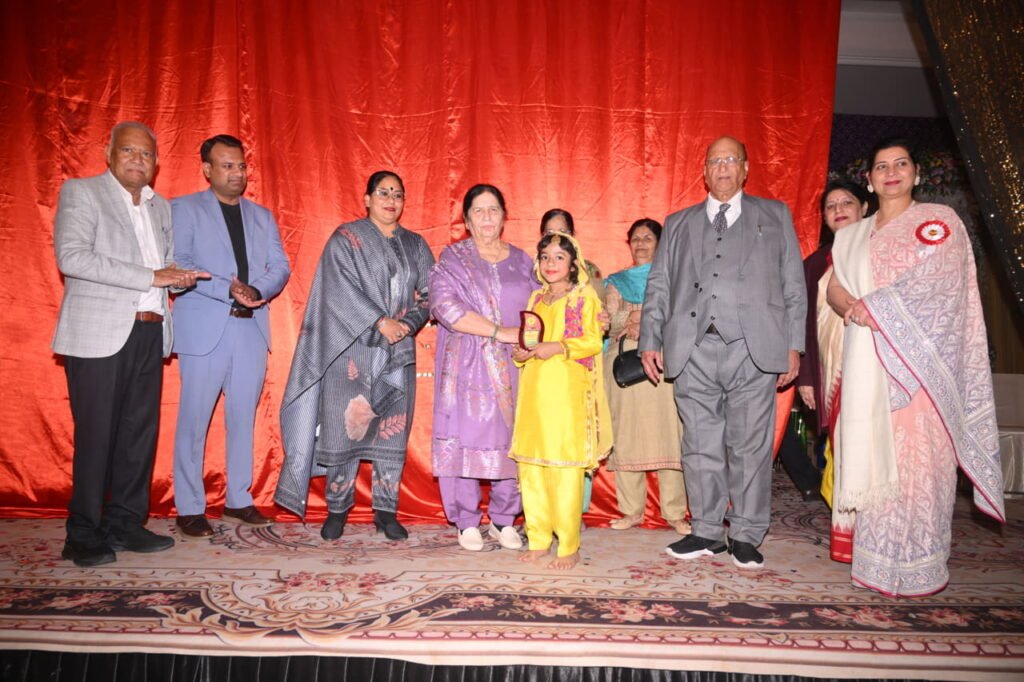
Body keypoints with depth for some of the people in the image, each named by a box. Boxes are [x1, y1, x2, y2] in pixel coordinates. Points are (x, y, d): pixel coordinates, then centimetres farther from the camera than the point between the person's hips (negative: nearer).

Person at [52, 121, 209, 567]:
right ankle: (83, 536, 10)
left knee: (140, 433, 8)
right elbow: (71, 256, -15)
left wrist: (179, 276, 1)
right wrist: (150, 276, -19)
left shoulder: (161, 207, 18)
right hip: (99, 335, -6)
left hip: (148, 334, 6)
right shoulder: (80, 192, -1)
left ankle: (125, 523, 19)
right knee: (96, 436, -2)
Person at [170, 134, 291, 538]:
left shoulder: (262, 216, 18)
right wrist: (228, 289, -19)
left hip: (252, 328, 4)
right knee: (194, 419, -1)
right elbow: (177, 265, -8)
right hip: (204, 328, -4)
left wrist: (256, 290, -11)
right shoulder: (184, 209, 5)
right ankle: (189, 508, 10)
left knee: (243, 417, 9)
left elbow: (280, 267, 10)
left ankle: (238, 499, 19)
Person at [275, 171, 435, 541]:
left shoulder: (415, 245, 14)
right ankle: (337, 509, 12)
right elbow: (344, 288, -9)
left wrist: (409, 323, -9)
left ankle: (386, 511, 13)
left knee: (392, 428, 3)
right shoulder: (346, 239, 3)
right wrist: (380, 321, -16)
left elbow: (429, 294, 9)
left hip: (398, 352, 4)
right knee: (346, 424, -3)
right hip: (353, 350, -3)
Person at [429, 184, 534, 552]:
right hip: (466, 366, -3)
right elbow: (445, 305, -13)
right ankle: (466, 522, 9)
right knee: (466, 437, -3)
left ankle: (503, 520, 14)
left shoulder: (522, 261, 14)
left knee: (511, 440, 1)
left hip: (512, 368, 3)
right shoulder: (452, 259, 3)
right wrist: (502, 332, -17)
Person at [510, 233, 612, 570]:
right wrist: (521, 352, 1)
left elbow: (593, 340, -6)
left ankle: (570, 547, 3)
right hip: (534, 390, 6)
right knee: (530, 466, 5)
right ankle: (539, 539, 17)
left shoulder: (585, 296, 3)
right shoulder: (536, 298, 19)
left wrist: (558, 347, -18)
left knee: (566, 469, -7)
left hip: (568, 392, -5)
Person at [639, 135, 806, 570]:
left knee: (750, 446, 2)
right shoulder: (679, 223, 19)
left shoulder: (774, 216, 15)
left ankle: (746, 536, 14)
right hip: (694, 351, 2)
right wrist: (650, 342, 6)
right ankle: (706, 531, 18)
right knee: (701, 445, 5)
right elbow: (658, 286, 15)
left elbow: (794, 284, 10)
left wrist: (794, 345, 2)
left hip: (753, 350, -1)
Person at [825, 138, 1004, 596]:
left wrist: (872, 306, -11)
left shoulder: (939, 220, 6)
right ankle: (875, 562, 9)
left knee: (915, 456, -6)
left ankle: (917, 568, 2)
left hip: (917, 360, -4)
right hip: (865, 362, 4)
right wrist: (854, 310, -10)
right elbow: (834, 289, 11)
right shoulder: (851, 236, 20)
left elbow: (934, 280, -9)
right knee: (871, 455, 2)